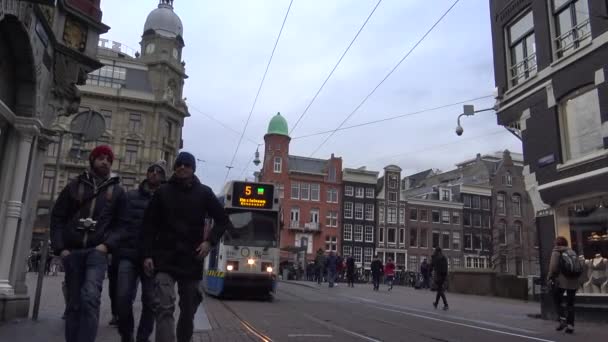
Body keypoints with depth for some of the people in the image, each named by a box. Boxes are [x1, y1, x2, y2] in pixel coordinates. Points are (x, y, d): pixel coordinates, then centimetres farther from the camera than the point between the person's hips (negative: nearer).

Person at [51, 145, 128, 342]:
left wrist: (108, 244, -10)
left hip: (97, 251, -2)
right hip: (72, 251, 2)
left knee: (90, 296, -22)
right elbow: (57, 217, 9)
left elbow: (121, 224, 7)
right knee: (74, 303, 7)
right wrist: (60, 247, -2)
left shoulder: (117, 191, 9)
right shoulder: (74, 186, 11)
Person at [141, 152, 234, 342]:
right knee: (164, 307, -16)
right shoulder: (162, 192, 5)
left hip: (192, 259, 1)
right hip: (165, 258, -1)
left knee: (188, 311, 11)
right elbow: (149, 225, 5)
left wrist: (210, 241, -6)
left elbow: (223, 221, 9)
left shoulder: (204, 193, 5)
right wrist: (147, 254, -3)